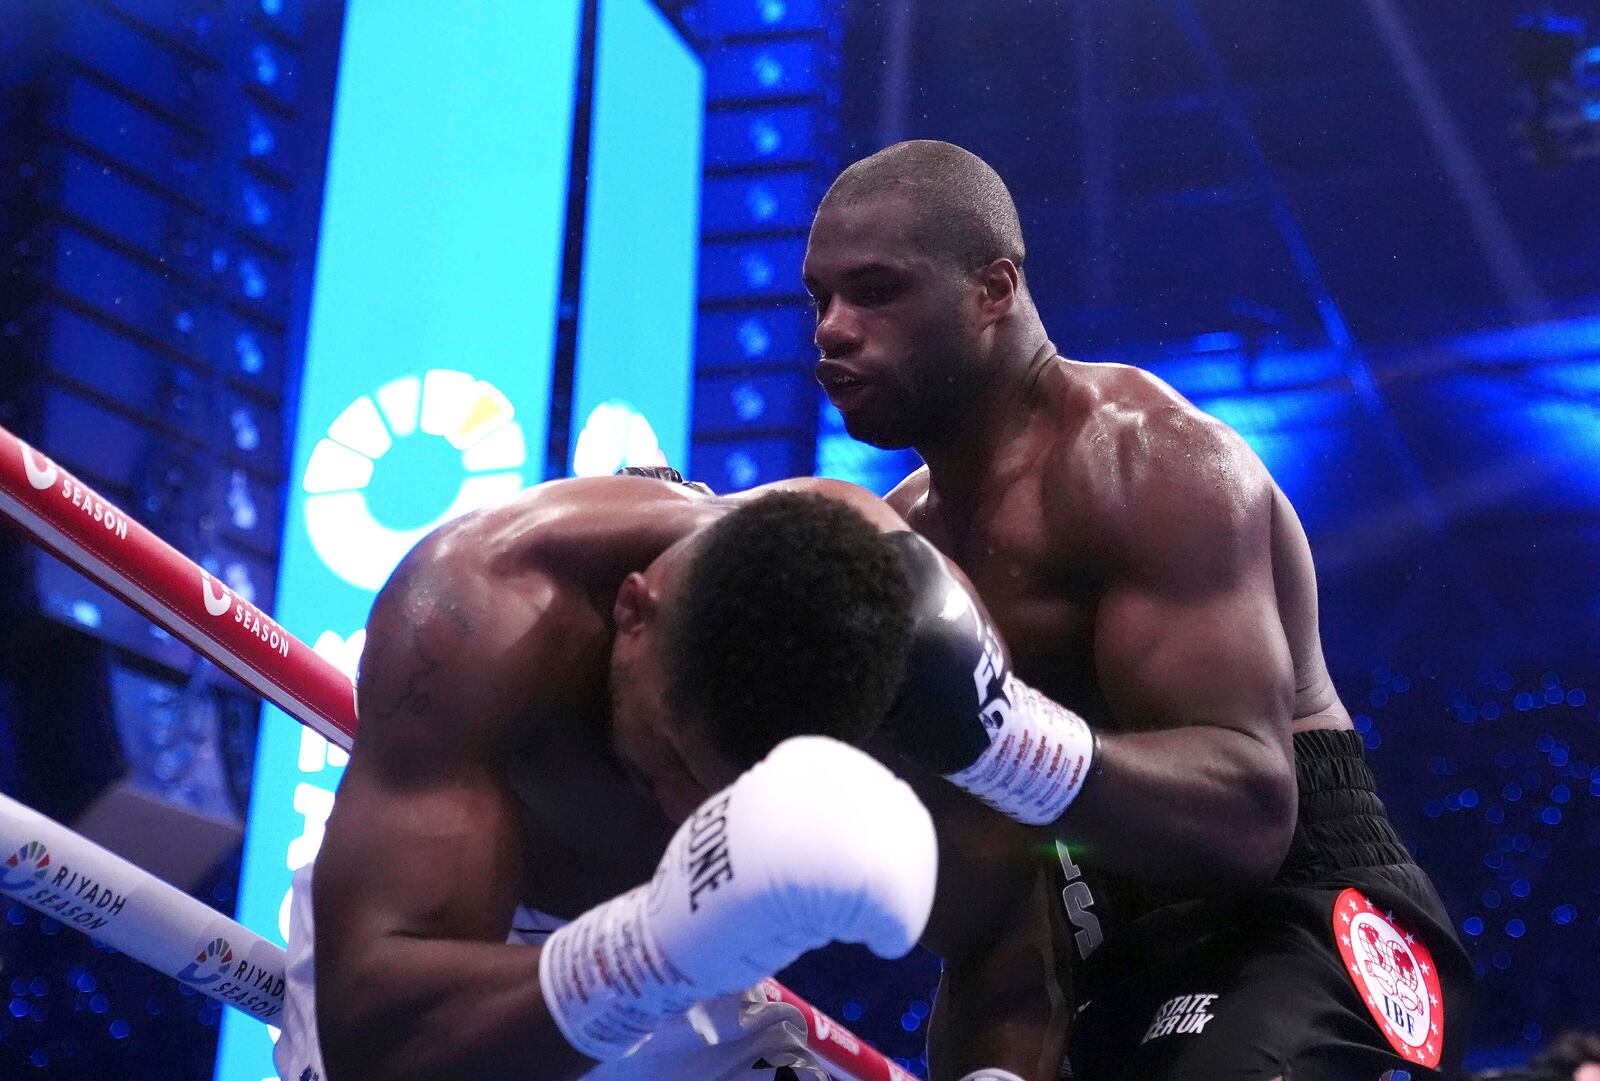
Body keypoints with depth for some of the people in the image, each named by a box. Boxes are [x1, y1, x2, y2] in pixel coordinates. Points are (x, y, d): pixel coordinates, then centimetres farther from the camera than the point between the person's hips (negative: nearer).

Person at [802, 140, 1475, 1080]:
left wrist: (991, 726, -42)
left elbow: (1248, 809, -27)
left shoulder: (1147, 461, -16)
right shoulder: (901, 534, 9)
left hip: (1291, 928, -8)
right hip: (1092, 968, 8)